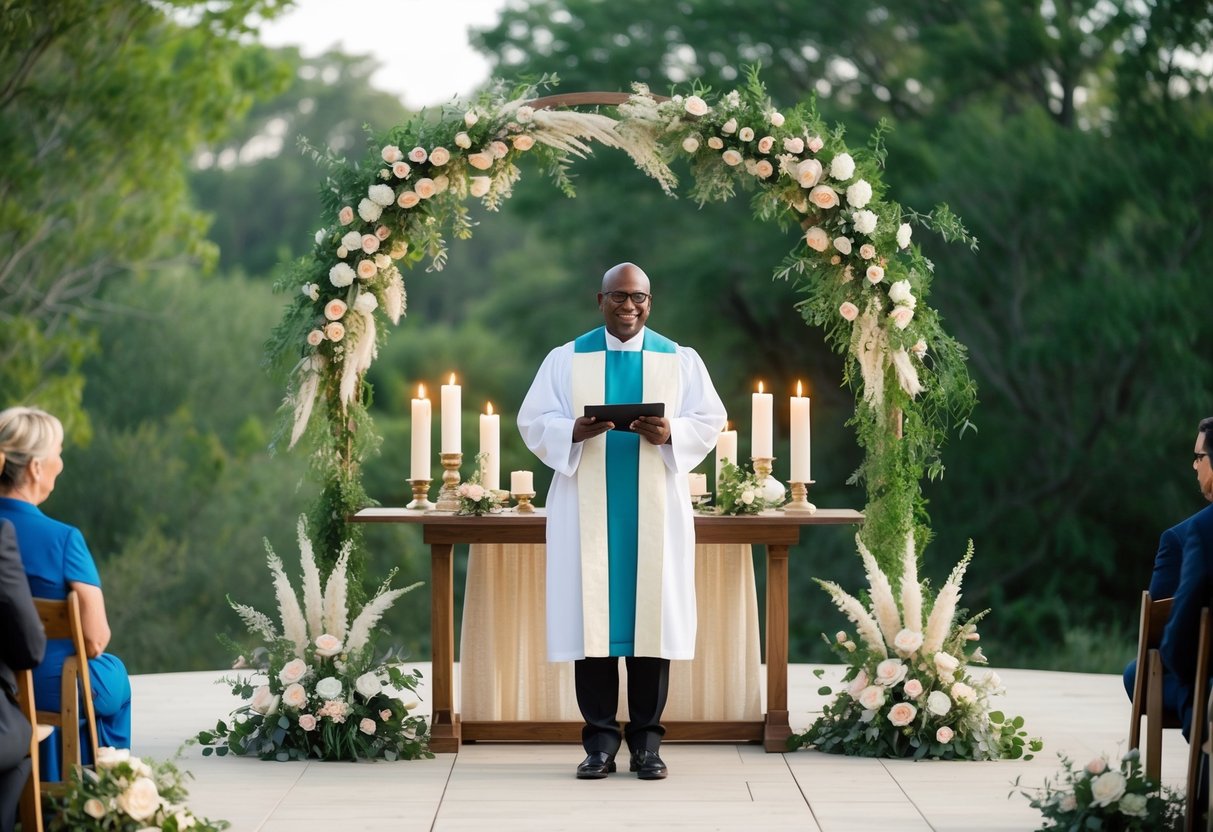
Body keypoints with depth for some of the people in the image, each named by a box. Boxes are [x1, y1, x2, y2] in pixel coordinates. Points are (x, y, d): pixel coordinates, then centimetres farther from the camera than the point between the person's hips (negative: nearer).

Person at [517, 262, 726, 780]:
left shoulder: (681, 360, 8)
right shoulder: (565, 360, 8)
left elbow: (709, 421, 3)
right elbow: (534, 422, 2)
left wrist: (670, 434, -17)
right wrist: (573, 432, -18)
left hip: (655, 508, 0)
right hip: (587, 507, 0)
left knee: (651, 615, -1)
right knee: (591, 616, -3)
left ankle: (646, 741, 4)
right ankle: (600, 741, 2)